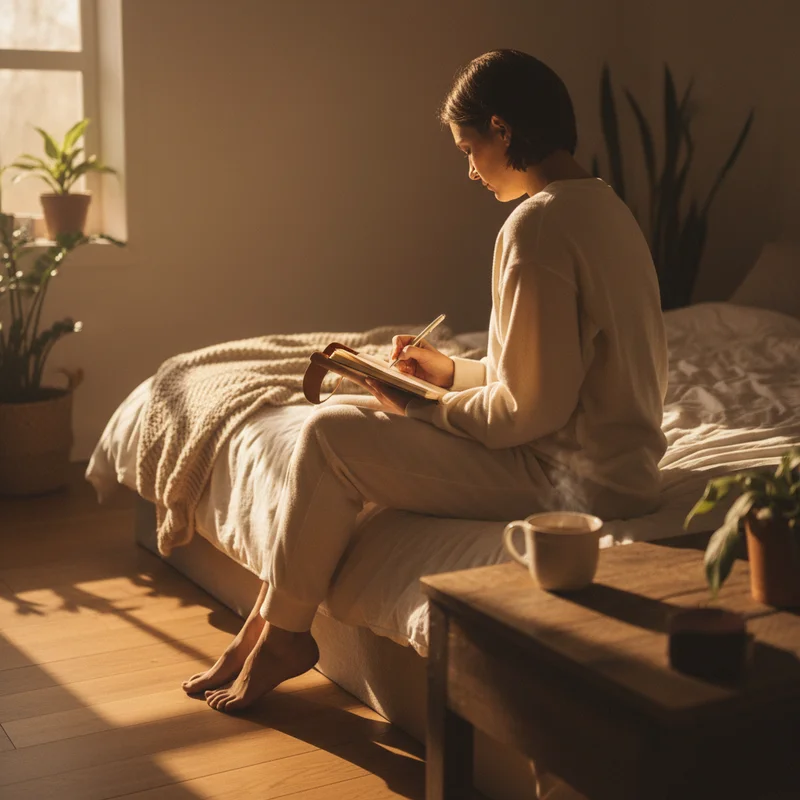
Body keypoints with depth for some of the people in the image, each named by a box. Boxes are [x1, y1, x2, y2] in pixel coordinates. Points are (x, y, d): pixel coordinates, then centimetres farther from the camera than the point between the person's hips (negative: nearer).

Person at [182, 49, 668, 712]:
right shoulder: (605, 206, 12)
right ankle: (267, 622, 18)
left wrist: (428, 411, -7)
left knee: (329, 435, -6)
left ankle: (284, 632, 12)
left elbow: (533, 408, -22)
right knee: (352, 421, 12)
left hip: (575, 482, -10)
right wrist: (451, 371, 14)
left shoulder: (538, 224, -20)